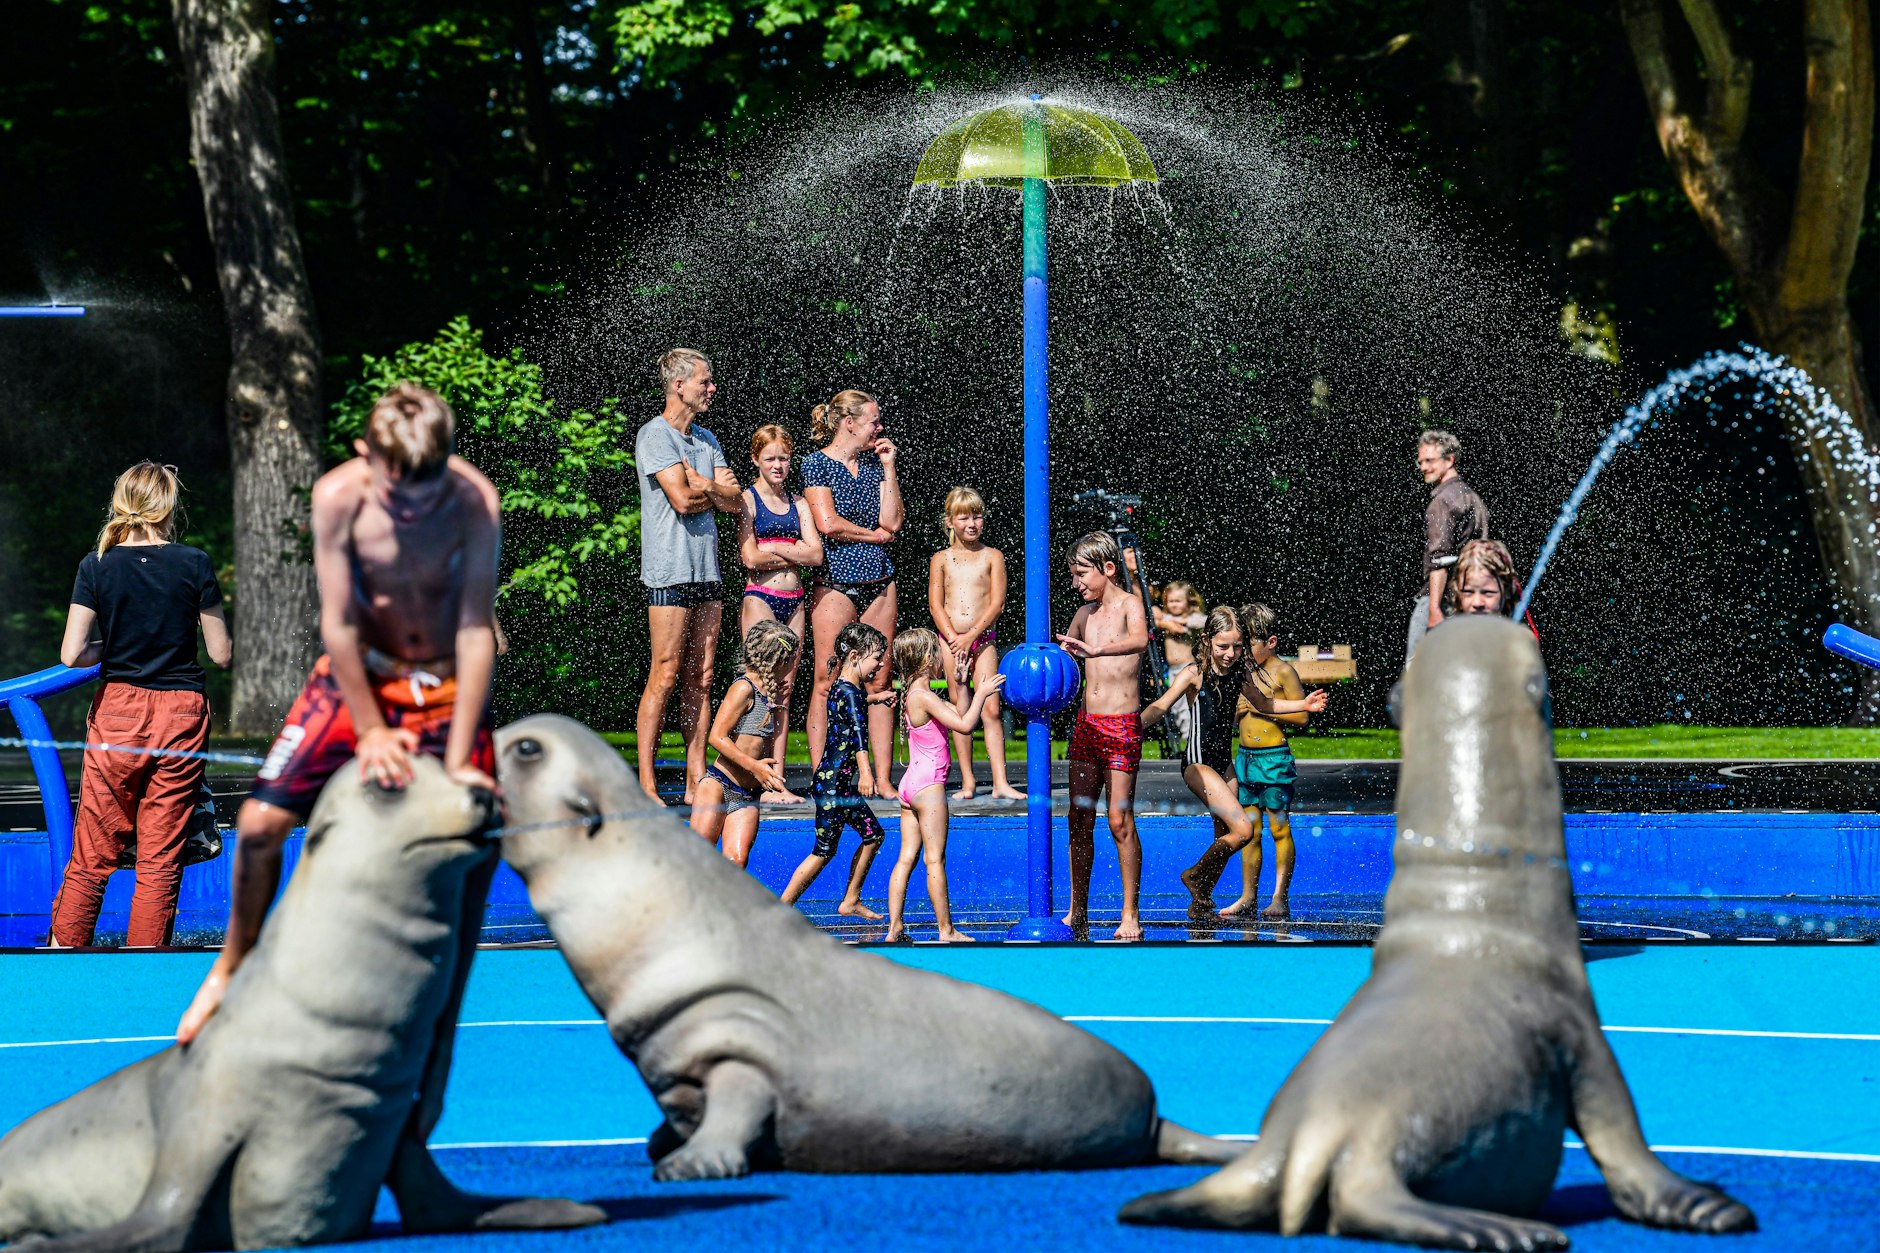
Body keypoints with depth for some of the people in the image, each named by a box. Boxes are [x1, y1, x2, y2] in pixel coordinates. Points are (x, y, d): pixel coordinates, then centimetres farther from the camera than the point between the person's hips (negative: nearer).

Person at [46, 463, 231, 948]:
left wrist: (114, 646, 11)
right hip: (182, 714, 0)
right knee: (162, 859, 4)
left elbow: (72, 655, -9)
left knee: (93, 854, 8)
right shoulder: (195, 564, -3)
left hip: (118, 712, 0)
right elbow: (221, 654, 0)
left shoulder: (97, 566, -3)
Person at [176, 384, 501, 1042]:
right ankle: (232, 967, 19)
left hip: (449, 686, -1)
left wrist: (459, 760, -26)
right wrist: (371, 730, -17)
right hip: (360, 675, 1)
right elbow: (338, 623, -15)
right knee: (261, 822, -6)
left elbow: (476, 630, -24)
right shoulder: (338, 496, -23)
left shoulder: (475, 501, -26)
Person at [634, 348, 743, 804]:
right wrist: (717, 487, 1)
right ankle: (645, 784, -6)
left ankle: (697, 780, 9)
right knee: (665, 676, -9)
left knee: (700, 679, 7)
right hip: (670, 571, -7)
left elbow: (734, 502, 9)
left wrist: (702, 484, -9)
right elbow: (682, 498, -16)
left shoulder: (706, 440, 18)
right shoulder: (654, 436, -6)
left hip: (707, 570, 7)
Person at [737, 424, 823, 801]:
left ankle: (779, 781, 5)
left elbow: (816, 554, 2)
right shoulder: (748, 499, -2)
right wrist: (795, 552, -2)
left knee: (784, 692, 5)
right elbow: (750, 557, -12)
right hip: (760, 598, -5)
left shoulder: (798, 503, 13)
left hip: (794, 601, 5)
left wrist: (775, 548, -7)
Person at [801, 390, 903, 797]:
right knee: (827, 682, -5)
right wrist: (875, 535, 0)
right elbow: (828, 524, -13)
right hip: (837, 582, -5)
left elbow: (892, 521, 4)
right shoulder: (817, 464, -3)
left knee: (879, 682, 3)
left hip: (879, 583, 6)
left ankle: (882, 779, 5)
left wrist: (888, 467, 3)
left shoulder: (873, 464, 14)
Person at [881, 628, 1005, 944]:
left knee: (906, 858, 7)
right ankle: (946, 929, 1)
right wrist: (981, 694, -12)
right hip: (929, 786, -10)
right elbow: (965, 725, -23)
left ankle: (894, 928, 5)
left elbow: (959, 715, 22)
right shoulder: (924, 696, -16)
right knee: (935, 860, -4)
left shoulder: (915, 694, 14)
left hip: (910, 785, 10)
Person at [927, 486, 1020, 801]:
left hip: (983, 639, -1)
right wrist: (954, 639, -10)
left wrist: (971, 635, -12)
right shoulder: (941, 559, 7)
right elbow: (935, 604, 2)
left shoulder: (992, 557, 5)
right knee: (960, 712, 3)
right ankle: (967, 782, 8)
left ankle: (1000, 783, -10)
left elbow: (997, 602, -2)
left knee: (991, 709, -9)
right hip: (950, 640, 1)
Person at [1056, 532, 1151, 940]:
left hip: (1122, 726, -6)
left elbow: (1139, 640, -30)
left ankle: (1131, 915, 1)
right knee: (1079, 819, 6)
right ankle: (1077, 912, 13)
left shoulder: (1129, 604, -7)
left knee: (1119, 821, -6)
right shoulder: (1085, 613, 12)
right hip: (1086, 723, 6)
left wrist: (1095, 650, -46)